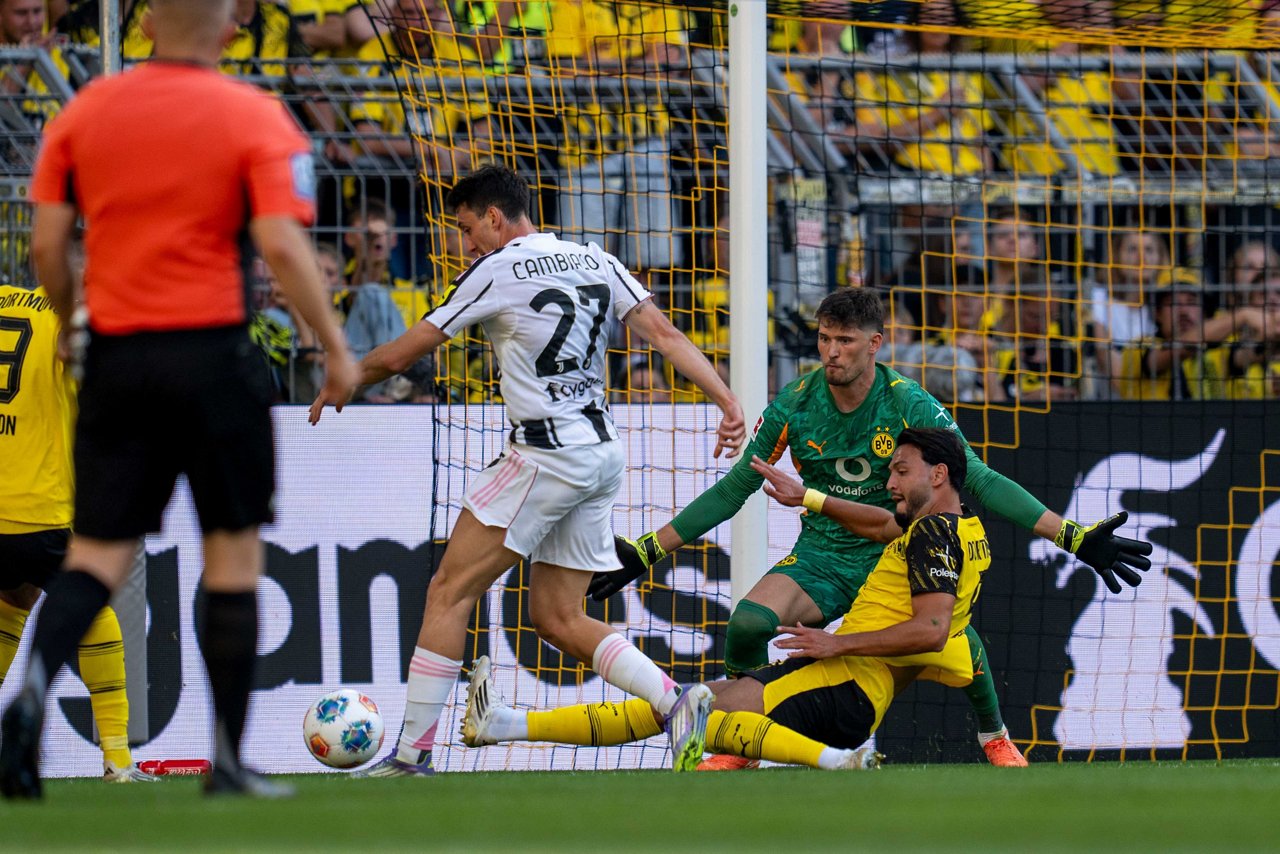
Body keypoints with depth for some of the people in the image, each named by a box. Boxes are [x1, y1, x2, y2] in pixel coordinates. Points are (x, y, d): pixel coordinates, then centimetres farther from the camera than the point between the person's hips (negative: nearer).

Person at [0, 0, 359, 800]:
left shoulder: (85, 111, 5)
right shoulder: (254, 116, -5)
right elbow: (282, 245, -14)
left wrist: (69, 324, 19)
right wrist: (335, 344, -5)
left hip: (117, 354, 3)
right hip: (213, 355, -3)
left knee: (98, 552, 5)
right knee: (235, 553, 8)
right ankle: (229, 758, 8)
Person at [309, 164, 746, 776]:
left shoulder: (497, 272, -6)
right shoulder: (595, 261, 13)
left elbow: (401, 354, 1)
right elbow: (664, 333, 4)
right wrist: (727, 402, 0)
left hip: (546, 454, -8)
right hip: (603, 452, 8)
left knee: (450, 592, -1)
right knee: (555, 616, 12)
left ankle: (413, 751, -3)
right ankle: (673, 699, -4)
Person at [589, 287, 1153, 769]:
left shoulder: (910, 406, -13)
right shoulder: (794, 405, -8)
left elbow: (978, 482, -9)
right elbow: (734, 488, 1)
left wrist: (1074, 537, -16)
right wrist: (646, 552, -1)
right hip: (820, 560, 1)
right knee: (750, 620, -29)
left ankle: (994, 737, 0)